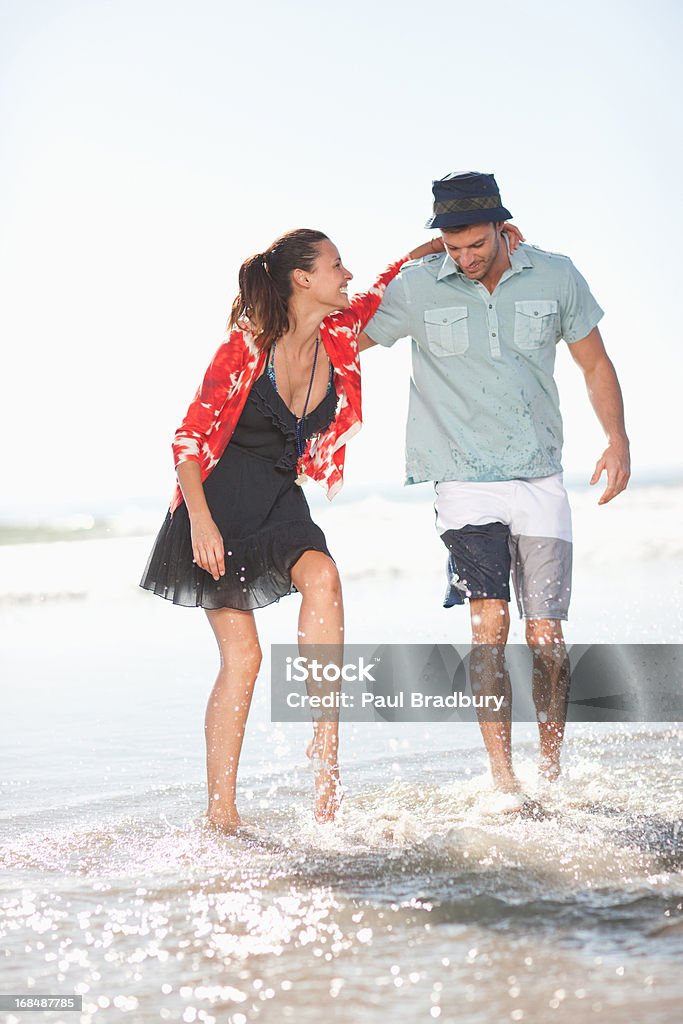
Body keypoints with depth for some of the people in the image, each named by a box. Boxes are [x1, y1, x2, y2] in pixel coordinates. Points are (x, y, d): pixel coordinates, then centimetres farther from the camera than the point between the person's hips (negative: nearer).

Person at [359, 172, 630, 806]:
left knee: (546, 636, 1)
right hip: (466, 482, -1)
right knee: (490, 622, -15)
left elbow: (594, 362, 12)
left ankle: (552, 773, 17)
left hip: (540, 480, 1)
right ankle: (503, 783, -13)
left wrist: (617, 440, -1)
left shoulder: (555, 277, 2)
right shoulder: (416, 288, -1)